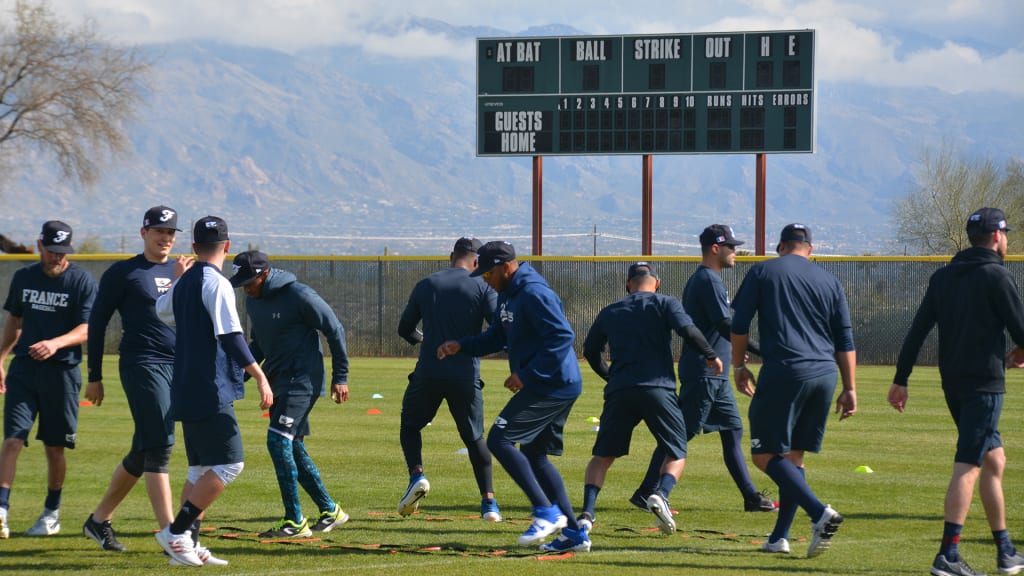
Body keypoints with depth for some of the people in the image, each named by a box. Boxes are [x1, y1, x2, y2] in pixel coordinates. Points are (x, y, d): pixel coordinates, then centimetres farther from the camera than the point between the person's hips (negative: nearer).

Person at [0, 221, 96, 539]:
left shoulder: (82, 281, -4)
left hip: (62, 372, -3)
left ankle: (52, 512, 24)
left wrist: (55, 343, -30)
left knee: (54, 447, 7)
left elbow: (86, 330, -12)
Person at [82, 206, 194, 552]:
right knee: (159, 447, -15)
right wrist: (94, 377, 2)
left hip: (179, 366, 6)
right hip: (143, 365, -6)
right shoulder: (122, 273, 1)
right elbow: (97, 323, 3)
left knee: (144, 453, 11)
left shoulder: (181, 271, 16)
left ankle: (99, 520, 26)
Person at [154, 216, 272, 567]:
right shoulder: (217, 284, -11)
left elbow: (161, 310, 32)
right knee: (229, 464, -8)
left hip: (186, 390, 9)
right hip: (211, 391, -9)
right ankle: (176, 532, -12)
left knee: (201, 468, 13)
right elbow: (231, 337, -19)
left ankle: (184, 544, 9)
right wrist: (260, 377, -20)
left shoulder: (182, 283, 12)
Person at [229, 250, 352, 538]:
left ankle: (295, 522, -14)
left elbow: (335, 330, -9)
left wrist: (340, 377, -8)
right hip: (278, 382, 9)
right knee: (292, 447, 12)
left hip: (303, 381, -9)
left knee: (278, 442, -17)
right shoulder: (253, 300, 9)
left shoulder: (299, 296, -16)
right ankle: (330, 511, 25)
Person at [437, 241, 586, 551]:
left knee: (499, 440, -13)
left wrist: (527, 375, -24)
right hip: (549, 387, 11)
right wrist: (461, 345, 9)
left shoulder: (534, 294, -19)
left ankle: (547, 512, -13)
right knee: (534, 456, 14)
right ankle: (574, 534, 16)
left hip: (552, 386, -11)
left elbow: (562, 336, -25)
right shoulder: (508, 295, 14)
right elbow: (497, 337, 24)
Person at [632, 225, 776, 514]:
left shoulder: (698, 279, 17)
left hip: (715, 375, 11)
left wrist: (731, 350, 31)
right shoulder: (709, 280, -14)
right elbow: (725, 325, -23)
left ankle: (751, 497, 12)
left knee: (733, 430, 10)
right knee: (681, 433, -8)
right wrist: (761, 350, -26)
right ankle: (646, 493, -5)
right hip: (703, 373, -11)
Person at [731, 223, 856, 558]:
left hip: (783, 373, -5)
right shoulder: (829, 282, 15)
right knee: (793, 456, 15)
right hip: (824, 376, 5)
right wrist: (850, 389, 14)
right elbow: (845, 340, 13)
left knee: (765, 456, -3)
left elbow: (739, 325, 3)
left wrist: (739, 367, 14)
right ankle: (779, 538, 11)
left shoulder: (763, 272, 6)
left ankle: (820, 514, -22)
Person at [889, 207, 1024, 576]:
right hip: (985, 382, -7)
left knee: (994, 460, 18)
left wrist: (901, 380, 11)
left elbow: (917, 331, 10)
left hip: (952, 381, 7)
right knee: (968, 467, -11)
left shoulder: (943, 277, 11)